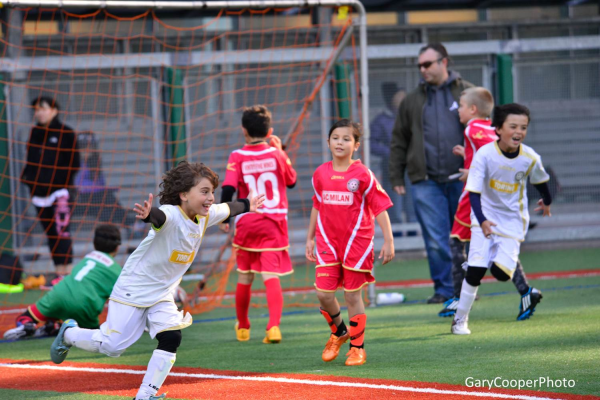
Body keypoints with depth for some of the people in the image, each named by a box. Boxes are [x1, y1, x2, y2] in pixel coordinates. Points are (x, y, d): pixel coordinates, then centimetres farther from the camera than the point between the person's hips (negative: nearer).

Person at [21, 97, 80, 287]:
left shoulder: (65, 133, -1)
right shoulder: (35, 133, 15)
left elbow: (73, 164, -3)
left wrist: (60, 179, -12)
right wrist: (27, 177, 4)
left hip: (59, 190, -6)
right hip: (40, 191, 6)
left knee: (62, 231, -13)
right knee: (51, 234, 7)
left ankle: (67, 272, -14)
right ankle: (60, 273, 11)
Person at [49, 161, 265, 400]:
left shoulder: (206, 215, -5)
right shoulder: (171, 215, -30)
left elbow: (227, 209, 18)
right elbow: (160, 216, -54)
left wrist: (247, 206, 36)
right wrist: (148, 214, -78)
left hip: (162, 295, 7)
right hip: (133, 291, -7)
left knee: (171, 339, -12)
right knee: (111, 346, -3)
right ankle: (69, 333, 26)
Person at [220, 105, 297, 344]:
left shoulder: (238, 157, -5)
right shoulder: (276, 154, 0)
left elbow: (229, 188, -14)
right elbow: (291, 181, 15)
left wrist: (224, 218, -4)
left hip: (246, 223, 0)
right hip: (275, 222, 0)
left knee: (244, 277, 16)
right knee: (271, 275, -6)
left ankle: (242, 327, 31)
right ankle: (274, 326, -25)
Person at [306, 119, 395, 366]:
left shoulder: (362, 175, -7)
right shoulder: (321, 174, 5)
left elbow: (380, 208, -6)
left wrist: (388, 241, -10)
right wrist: (310, 238, 18)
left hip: (356, 241, -3)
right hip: (327, 241, 3)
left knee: (352, 295, 1)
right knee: (323, 293, -4)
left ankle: (357, 347, 14)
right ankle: (338, 332, 23)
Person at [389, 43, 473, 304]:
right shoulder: (413, 100, 14)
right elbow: (399, 141, 17)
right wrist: (396, 177, 11)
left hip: (462, 180, -1)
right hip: (426, 182, 1)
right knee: (435, 240, -6)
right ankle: (444, 289, 1)